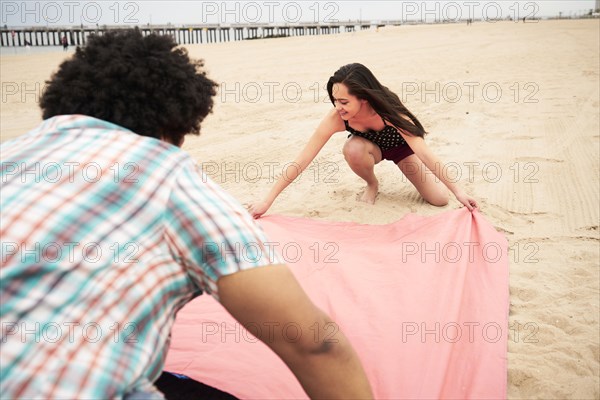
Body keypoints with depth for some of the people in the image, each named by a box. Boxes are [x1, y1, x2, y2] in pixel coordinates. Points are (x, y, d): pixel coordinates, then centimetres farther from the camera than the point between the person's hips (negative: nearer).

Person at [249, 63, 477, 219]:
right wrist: (267, 201, -36)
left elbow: (424, 153, -37)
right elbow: (300, 161, -34)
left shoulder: (388, 111, -40)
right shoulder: (335, 119, -35)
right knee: (352, 149, -37)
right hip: (372, 147, 1)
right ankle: (372, 185, -4)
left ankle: (404, 168, 18)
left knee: (439, 199, -12)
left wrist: (457, 190, -38)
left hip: (401, 146, -1)